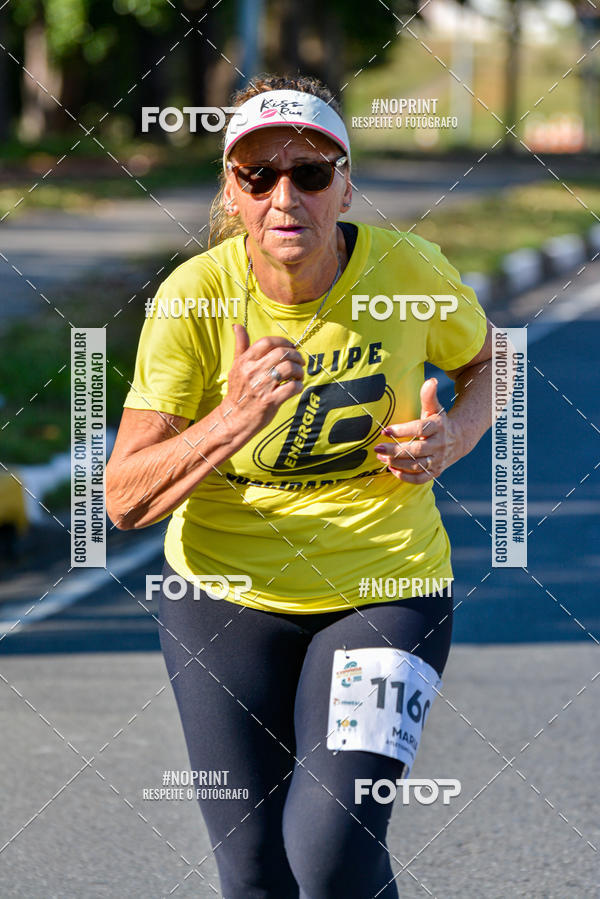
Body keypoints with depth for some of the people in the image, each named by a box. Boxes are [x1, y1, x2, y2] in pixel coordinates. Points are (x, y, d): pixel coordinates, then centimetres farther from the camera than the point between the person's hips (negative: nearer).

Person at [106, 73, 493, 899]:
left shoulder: (406, 270, -12)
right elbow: (125, 501, -17)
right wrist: (233, 420, -33)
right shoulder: (194, 297, -15)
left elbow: (483, 361, 12)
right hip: (226, 592, 1)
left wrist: (455, 436, -11)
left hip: (386, 590, -1)